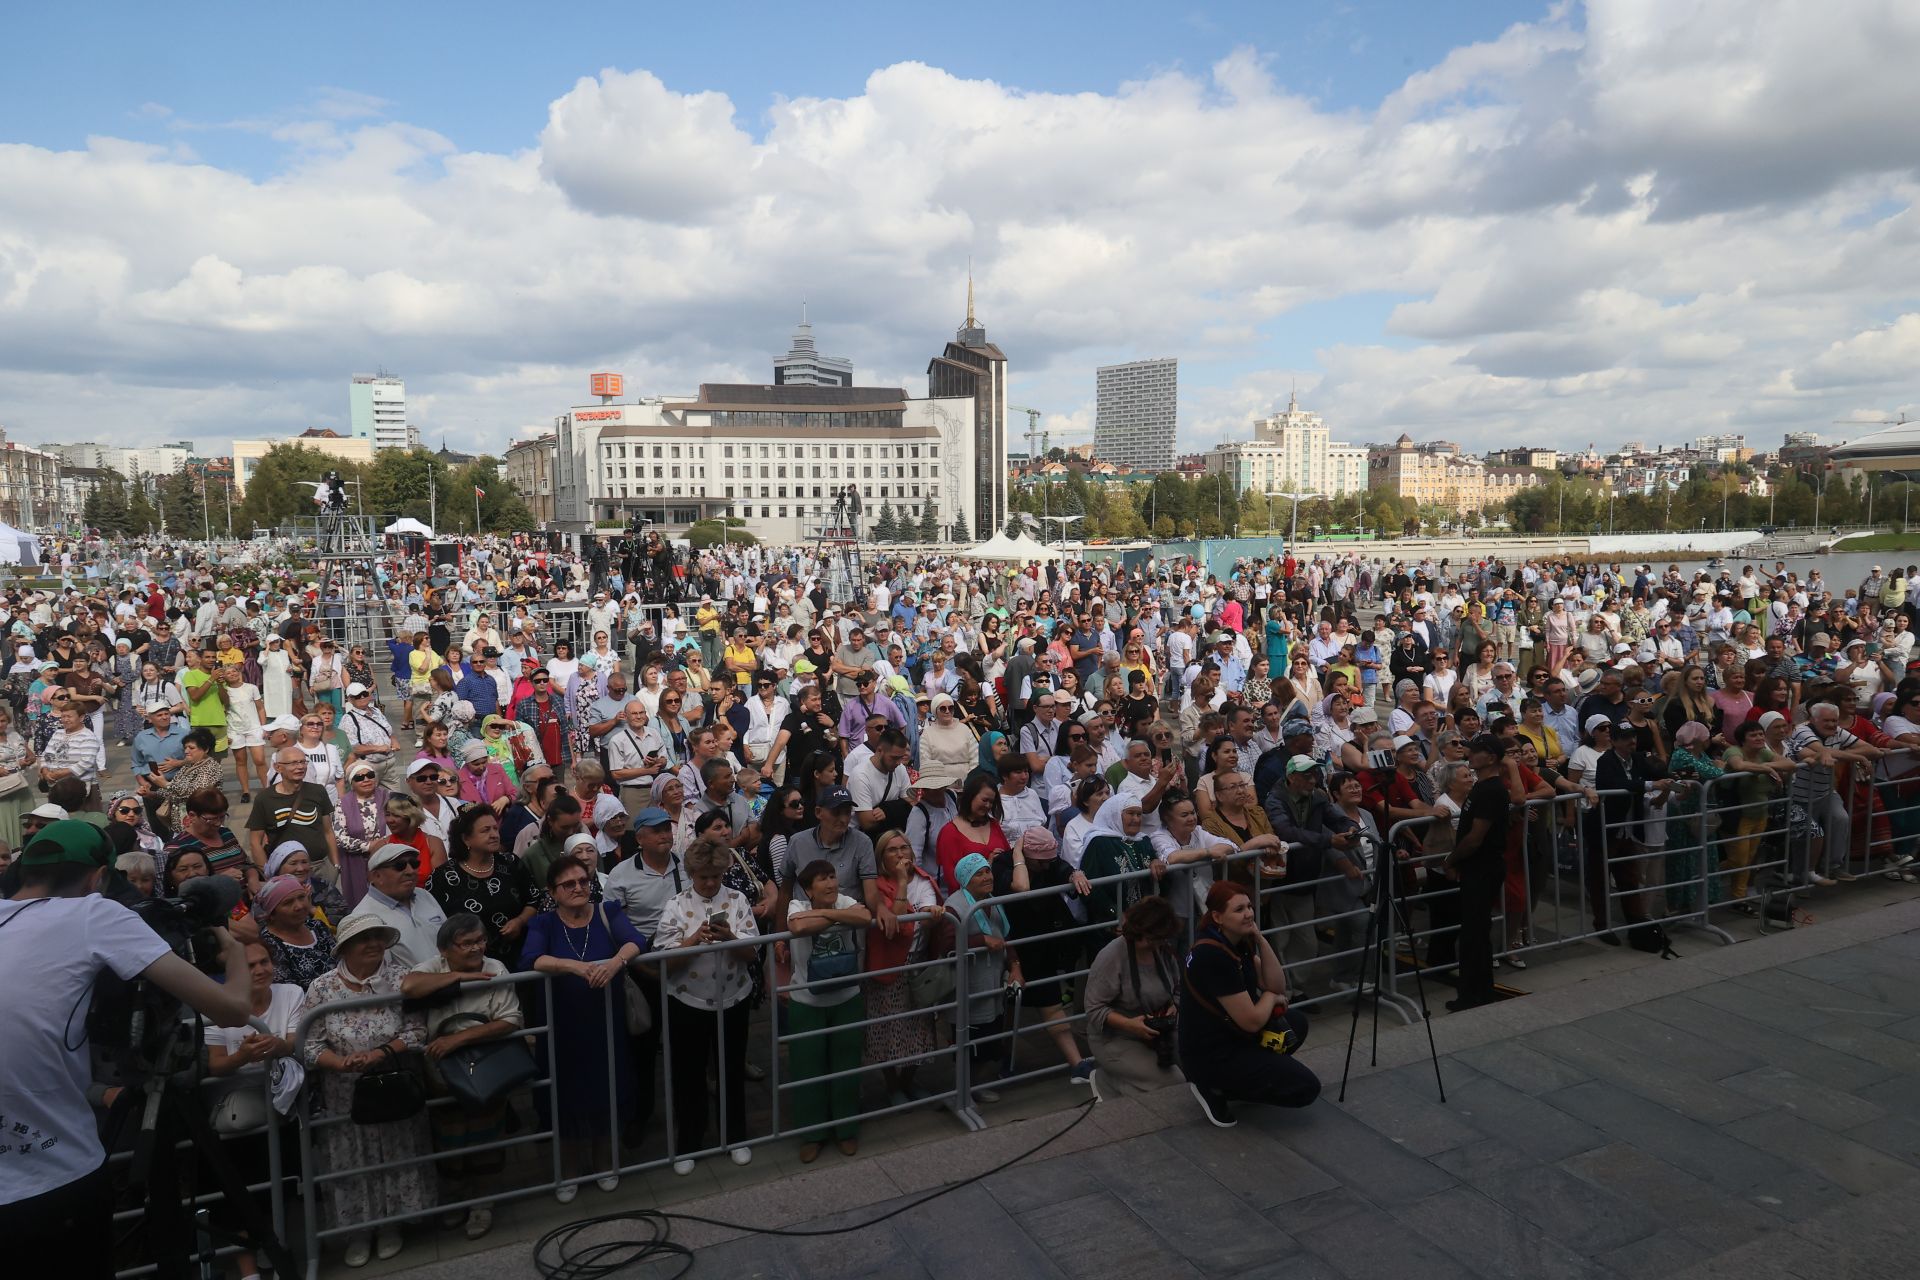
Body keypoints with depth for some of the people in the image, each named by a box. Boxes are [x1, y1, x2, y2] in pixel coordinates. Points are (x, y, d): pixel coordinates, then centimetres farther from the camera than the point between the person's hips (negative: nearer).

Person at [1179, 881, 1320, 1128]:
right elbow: (1252, 1021, -23)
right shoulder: (1213, 955, -27)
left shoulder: (1239, 941, 1)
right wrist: (1270, 998, -2)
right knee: (1306, 1088, -8)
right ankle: (1216, 1088, -1)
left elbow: (1277, 986, 0)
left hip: (1229, 1038, 9)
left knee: (1296, 1022, 23)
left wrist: (1260, 938, -10)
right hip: (1210, 1057, -9)